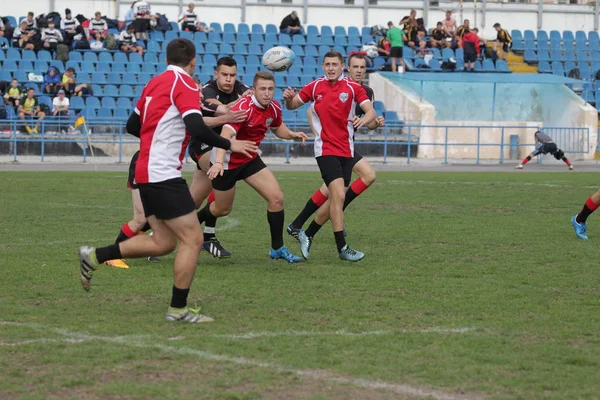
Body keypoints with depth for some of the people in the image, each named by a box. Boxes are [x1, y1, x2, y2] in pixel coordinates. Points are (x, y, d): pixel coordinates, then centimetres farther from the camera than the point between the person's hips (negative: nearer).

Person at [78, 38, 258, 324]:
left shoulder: (154, 83, 14)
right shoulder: (184, 84, -10)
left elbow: (132, 126, 21)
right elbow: (197, 128, -22)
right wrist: (229, 145, -10)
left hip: (146, 172, 9)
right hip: (164, 174, -9)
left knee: (163, 242, 14)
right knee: (192, 239, -5)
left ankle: (94, 257, 16)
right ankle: (178, 309, -1)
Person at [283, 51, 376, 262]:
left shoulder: (353, 88, -1)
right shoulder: (315, 87, 1)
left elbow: (371, 112, -10)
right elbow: (292, 105, 12)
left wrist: (364, 119, -33)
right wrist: (289, 98, -12)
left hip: (346, 150, 3)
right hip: (326, 149, -3)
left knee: (335, 198, 8)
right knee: (338, 195, -16)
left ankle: (307, 235, 25)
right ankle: (342, 247, -15)